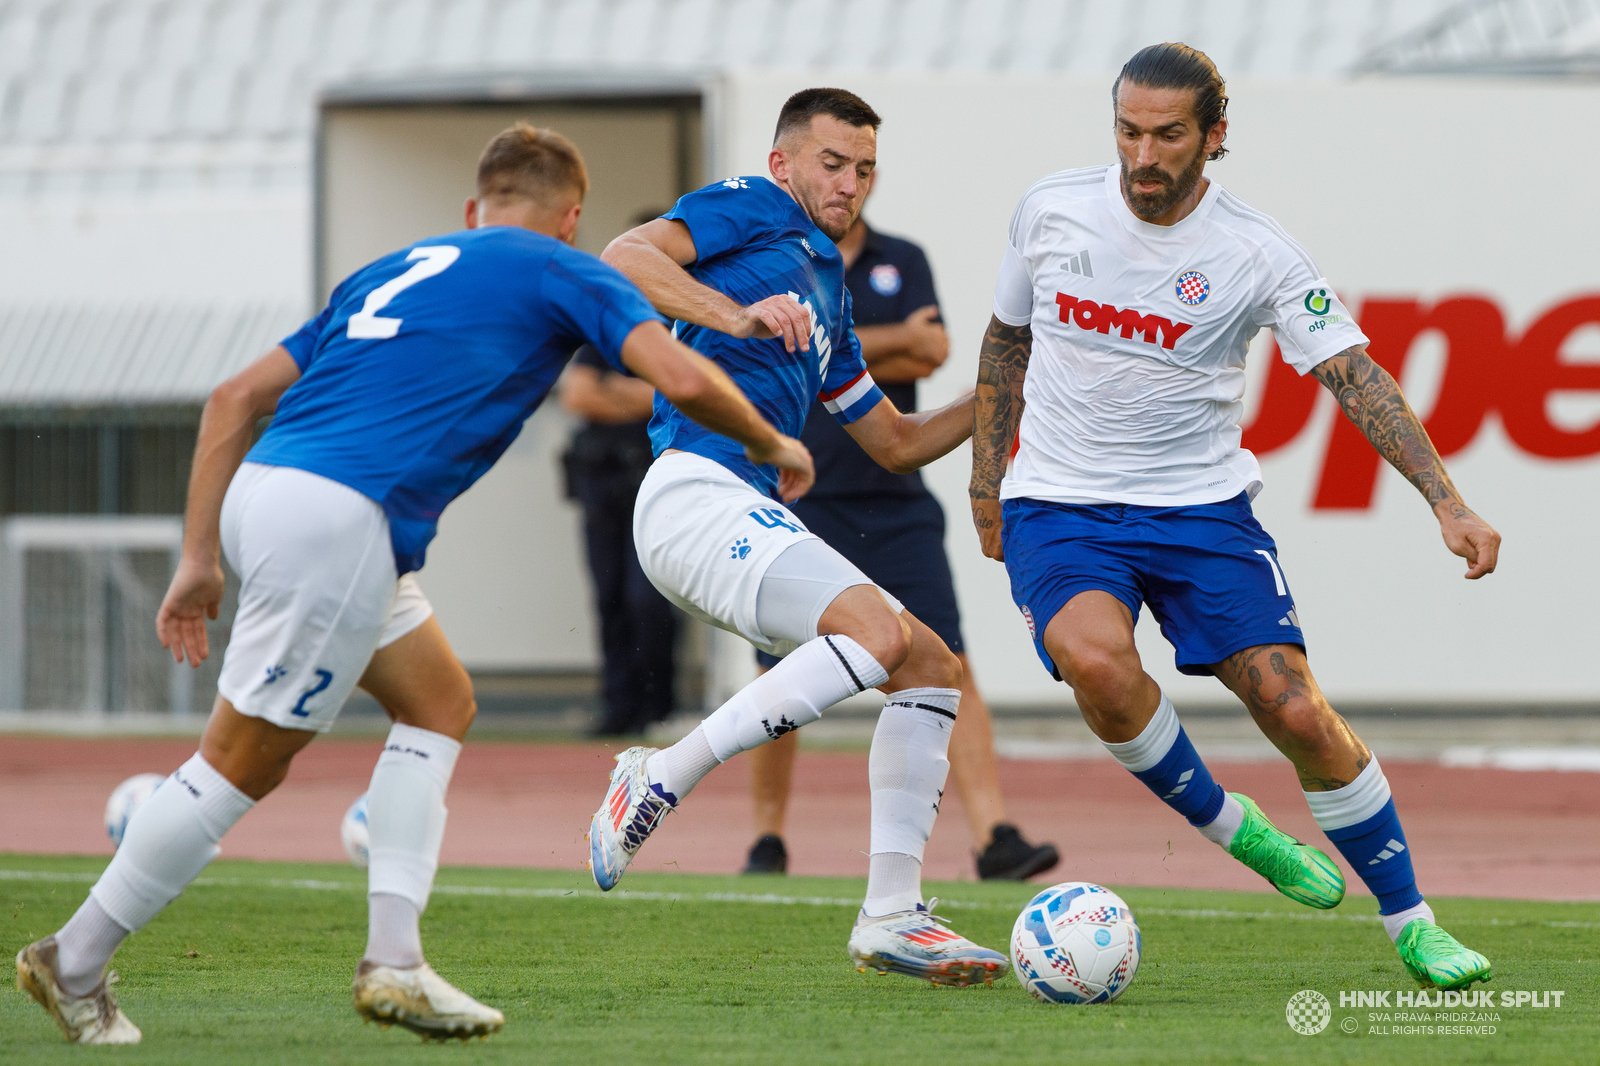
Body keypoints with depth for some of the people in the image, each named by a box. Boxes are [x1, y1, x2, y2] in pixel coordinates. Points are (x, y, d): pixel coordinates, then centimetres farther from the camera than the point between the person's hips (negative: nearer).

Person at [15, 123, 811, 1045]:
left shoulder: (397, 270, 29)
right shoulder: (562, 272, 10)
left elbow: (236, 398, 24)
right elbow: (682, 379, -3)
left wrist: (201, 555, 22)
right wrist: (770, 445, 16)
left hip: (263, 488, 8)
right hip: (336, 516, -8)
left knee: (441, 702, 17)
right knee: (245, 762, 0)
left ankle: (393, 959, 9)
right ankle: (76, 963, 6)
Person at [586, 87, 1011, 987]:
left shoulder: (828, 289, 30)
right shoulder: (750, 211, 4)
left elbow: (896, 443, 36)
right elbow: (624, 257, -14)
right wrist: (737, 316, -27)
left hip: (757, 514, 9)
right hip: (698, 490, -9)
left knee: (932, 669, 3)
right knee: (878, 631, -27)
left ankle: (891, 913, 0)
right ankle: (660, 781, -20)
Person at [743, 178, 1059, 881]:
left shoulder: (904, 263, 9)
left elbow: (930, 356, -7)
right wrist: (893, 342, -7)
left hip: (896, 503, 2)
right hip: (796, 501, -2)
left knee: (947, 665, -10)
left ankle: (995, 838, -17)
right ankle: (768, 841, 20)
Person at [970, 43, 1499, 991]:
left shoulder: (1256, 254, -10)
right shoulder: (1053, 211, -2)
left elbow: (1356, 378, -13)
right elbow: (1007, 341, 14)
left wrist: (1446, 501, -24)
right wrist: (985, 486, 14)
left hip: (1201, 509, -1)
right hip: (1059, 510, 1)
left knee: (1297, 710, -13)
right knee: (1094, 656, -32)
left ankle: (1410, 921, 6)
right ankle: (1226, 826, -6)